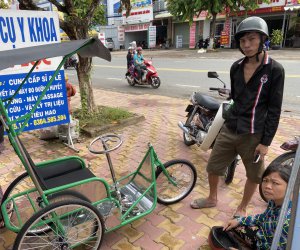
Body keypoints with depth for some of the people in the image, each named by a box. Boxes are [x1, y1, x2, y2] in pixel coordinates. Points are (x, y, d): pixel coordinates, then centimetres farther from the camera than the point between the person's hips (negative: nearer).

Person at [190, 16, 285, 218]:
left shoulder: (274, 70, -11)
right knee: (213, 167, 14)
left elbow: (275, 109, -10)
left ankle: (242, 208, 40)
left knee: (254, 175, 15)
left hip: (254, 135, -4)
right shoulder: (236, 67, 3)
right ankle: (212, 199, 40)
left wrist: (266, 142, -11)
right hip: (229, 130, 4)